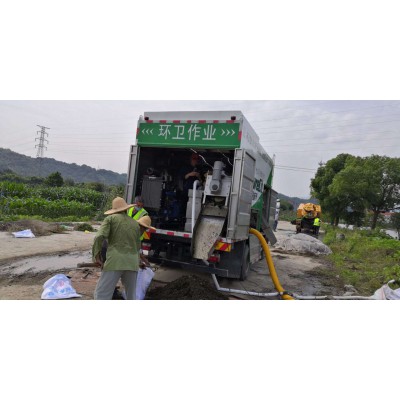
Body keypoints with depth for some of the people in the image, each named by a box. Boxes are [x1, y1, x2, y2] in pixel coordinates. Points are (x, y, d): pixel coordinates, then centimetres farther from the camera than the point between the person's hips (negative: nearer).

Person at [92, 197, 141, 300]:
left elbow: (99, 236, -9)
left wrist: (96, 256, -3)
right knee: (131, 295, 19)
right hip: (132, 263, 4)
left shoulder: (111, 218, 7)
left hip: (115, 262, -4)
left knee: (101, 294, 0)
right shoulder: (135, 224, 17)